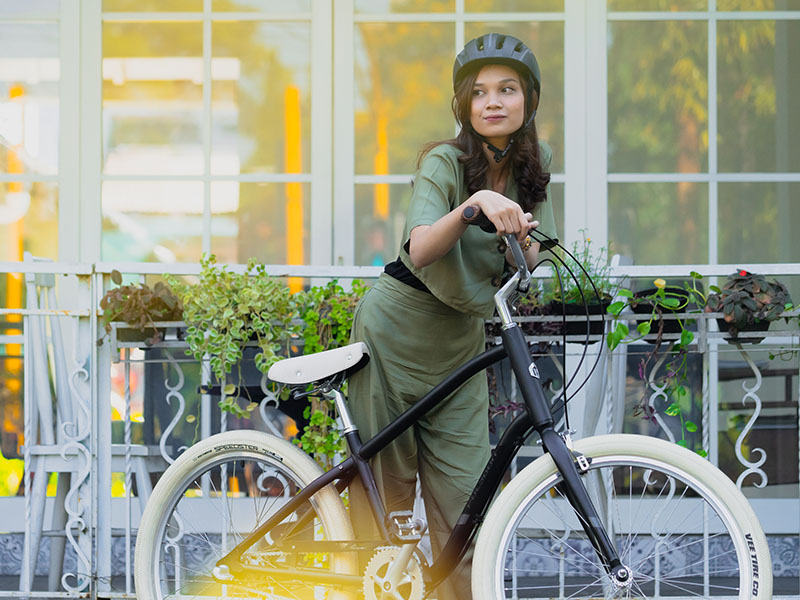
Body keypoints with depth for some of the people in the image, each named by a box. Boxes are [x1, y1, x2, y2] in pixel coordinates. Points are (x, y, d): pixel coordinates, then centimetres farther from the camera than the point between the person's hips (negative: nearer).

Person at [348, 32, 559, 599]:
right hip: (394, 333, -4)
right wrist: (474, 204, -46)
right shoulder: (445, 162, -16)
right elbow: (421, 250, -31)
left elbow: (531, 262, -2)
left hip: (460, 346, 4)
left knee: (462, 499, -2)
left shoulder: (533, 164, 1)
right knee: (386, 485, 2)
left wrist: (522, 237, -24)